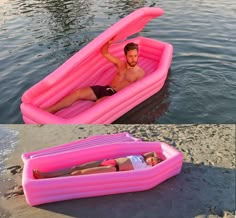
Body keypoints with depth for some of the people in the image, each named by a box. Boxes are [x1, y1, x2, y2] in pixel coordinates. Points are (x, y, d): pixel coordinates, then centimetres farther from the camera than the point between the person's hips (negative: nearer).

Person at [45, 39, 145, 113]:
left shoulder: (140, 73, 0)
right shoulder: (120, 64, 12)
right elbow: (104, 52, 15)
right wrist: (109, 42, -4)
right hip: (105, 88, 6)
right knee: (77, 92, -11)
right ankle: (49, 110, -10)